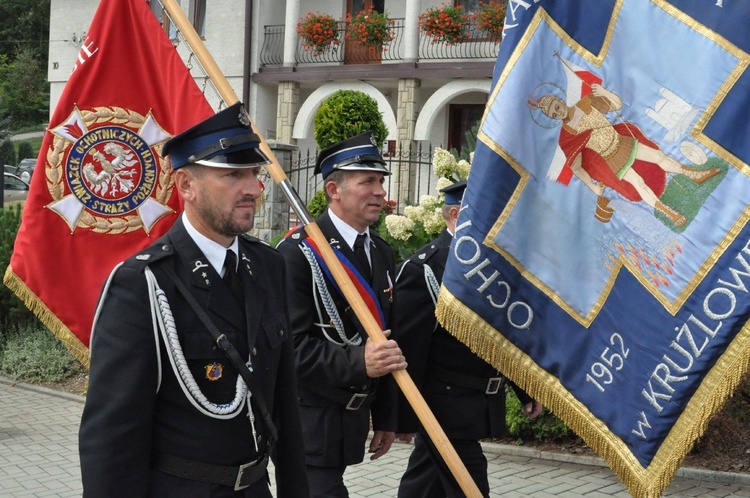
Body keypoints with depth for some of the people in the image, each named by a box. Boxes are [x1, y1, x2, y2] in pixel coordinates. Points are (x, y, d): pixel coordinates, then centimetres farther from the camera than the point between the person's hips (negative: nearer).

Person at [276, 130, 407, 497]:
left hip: (354, 418, 8)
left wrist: (386, 418, 18)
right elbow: (290, 344, -20)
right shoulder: (298, 253, -13)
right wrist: (358, 362, -31)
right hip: (310, 422, -8)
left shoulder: (381, 252, 12)